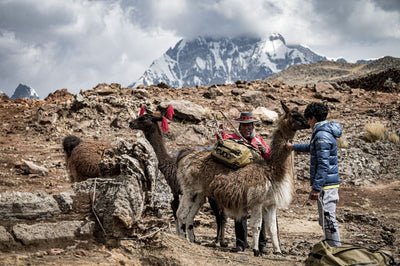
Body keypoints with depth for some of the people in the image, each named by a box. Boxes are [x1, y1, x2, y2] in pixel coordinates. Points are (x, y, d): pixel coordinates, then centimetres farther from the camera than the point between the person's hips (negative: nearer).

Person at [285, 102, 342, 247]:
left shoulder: (322, 135, -17)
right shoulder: (327, 132, 15)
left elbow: (323, 164, -23)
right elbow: (312, 147, 37)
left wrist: (316, 188, -24)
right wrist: (294, 147, 48)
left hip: (325, 186, -10)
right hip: (330, 185, 10)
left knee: (329, 221, -7)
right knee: (326, 221, 15)